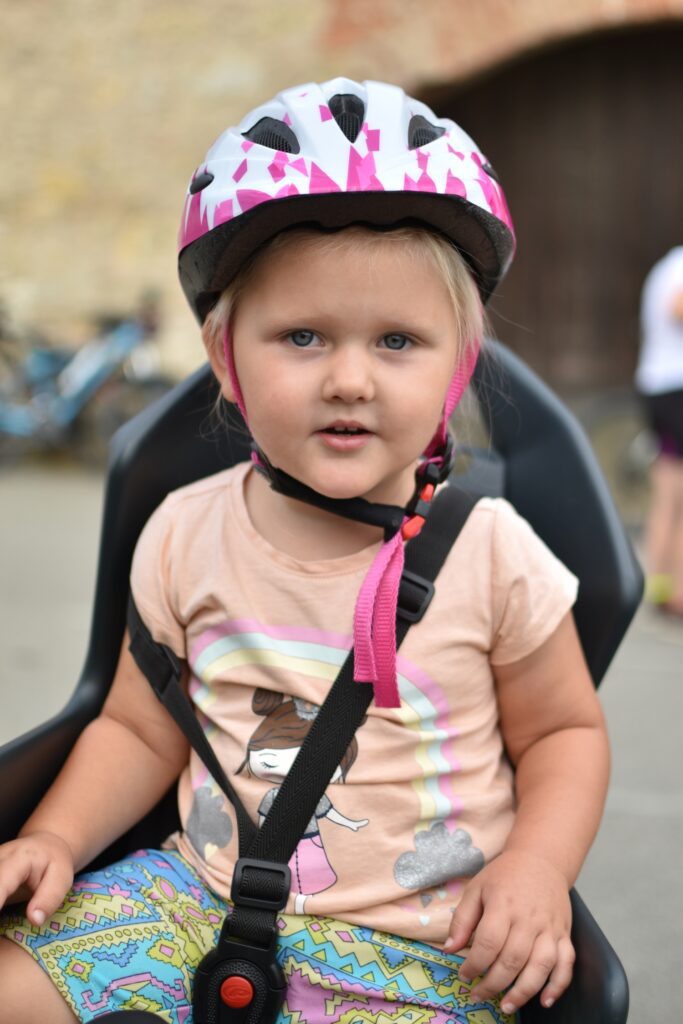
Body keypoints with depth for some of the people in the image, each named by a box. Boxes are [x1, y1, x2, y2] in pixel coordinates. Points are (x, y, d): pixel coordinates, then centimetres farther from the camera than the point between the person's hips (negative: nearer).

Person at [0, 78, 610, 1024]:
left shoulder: (490, 555, -10)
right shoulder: (187, 536, -3)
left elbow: (566, 731, 4)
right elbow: (140, 729, 8)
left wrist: (538, 867, -13)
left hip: (416, 948, -2)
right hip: (201, 899, 3)